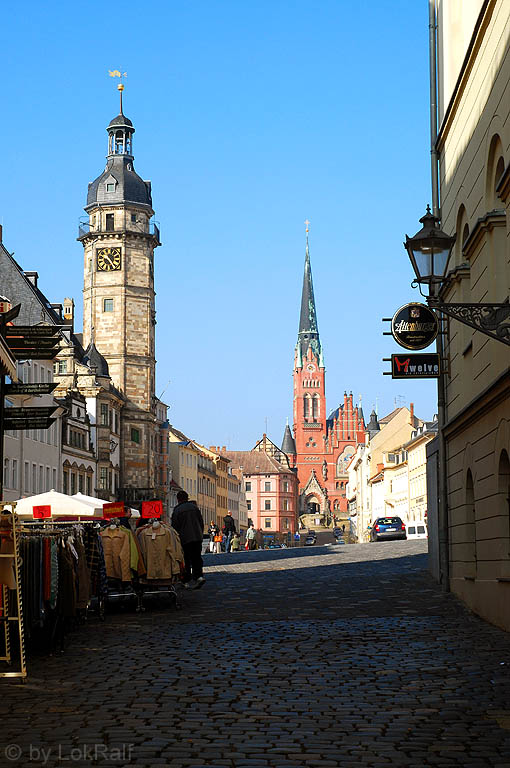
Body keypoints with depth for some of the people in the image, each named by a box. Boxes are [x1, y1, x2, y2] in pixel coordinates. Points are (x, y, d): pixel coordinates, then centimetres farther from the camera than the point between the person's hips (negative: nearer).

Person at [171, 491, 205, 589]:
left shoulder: (177, 511, -6)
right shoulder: (194, 507, 8)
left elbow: (175, 527, -6)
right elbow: (201, 523, 11)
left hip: (184, 539, -3)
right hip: (197, 537, 3)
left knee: (186, 560, 5)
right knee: (197, 558, 7)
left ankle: (187, 581, 6)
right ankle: (199, 576, -11)